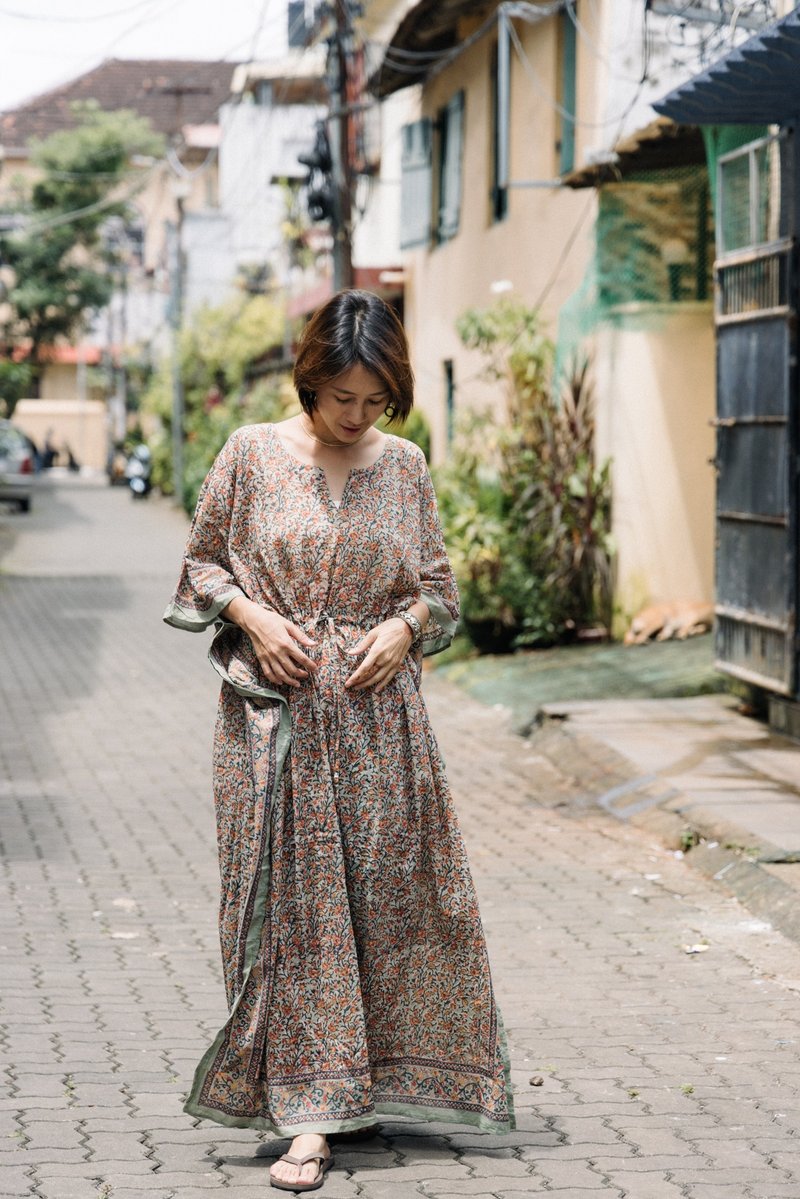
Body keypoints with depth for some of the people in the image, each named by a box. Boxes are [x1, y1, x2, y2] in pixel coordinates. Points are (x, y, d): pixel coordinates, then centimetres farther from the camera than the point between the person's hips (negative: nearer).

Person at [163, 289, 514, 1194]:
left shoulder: (405, 466, 6)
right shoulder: (251, 454, -1)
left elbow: (439, 585, 13)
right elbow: (202, 562, 7)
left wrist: (406, 627, -7)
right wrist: (250, 614, -10)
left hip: (378, 712, 2)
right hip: (274, 712, -2)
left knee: (388, 895, 5)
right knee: (291, 901, -3)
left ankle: (371, 1079, 23)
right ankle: (309, 1117, -2)